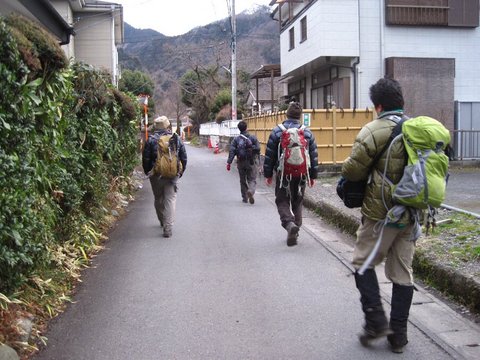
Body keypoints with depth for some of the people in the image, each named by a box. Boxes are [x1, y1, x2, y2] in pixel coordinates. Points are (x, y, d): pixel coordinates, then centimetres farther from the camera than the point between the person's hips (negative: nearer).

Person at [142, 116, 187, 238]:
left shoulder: (151, 139, -4)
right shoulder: (176, 138, 3)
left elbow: (145, 159, -1)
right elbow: (184, 157, 7)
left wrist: (148, 172, 13)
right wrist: (181, 171, 18)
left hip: (156, 175, 0)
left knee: (158, 199, 17)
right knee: (170, 199, 0)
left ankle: (163, 222, 33)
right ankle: (168, 227, -9)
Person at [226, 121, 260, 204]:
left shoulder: (236, 139, -1)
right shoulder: (252, 138, -4)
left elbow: (232, 151, -9)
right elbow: (258, 149, -6)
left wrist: (229, 162, -11)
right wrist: (257, 158, 11)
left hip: (241, 163, 2)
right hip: (251, 163, -2)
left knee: (243, 181, 15)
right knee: (252, 180, 3)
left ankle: (245, 197, 20)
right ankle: (250, 191, -26)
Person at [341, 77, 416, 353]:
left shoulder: (374, 131, -14)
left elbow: (352, 171, -14)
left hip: (381, 213, -6)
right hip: (411, 213, 6)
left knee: (364, 263, 11)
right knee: (402, 272, 12)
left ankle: (376, 320, 5)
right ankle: (398, 335, 18)